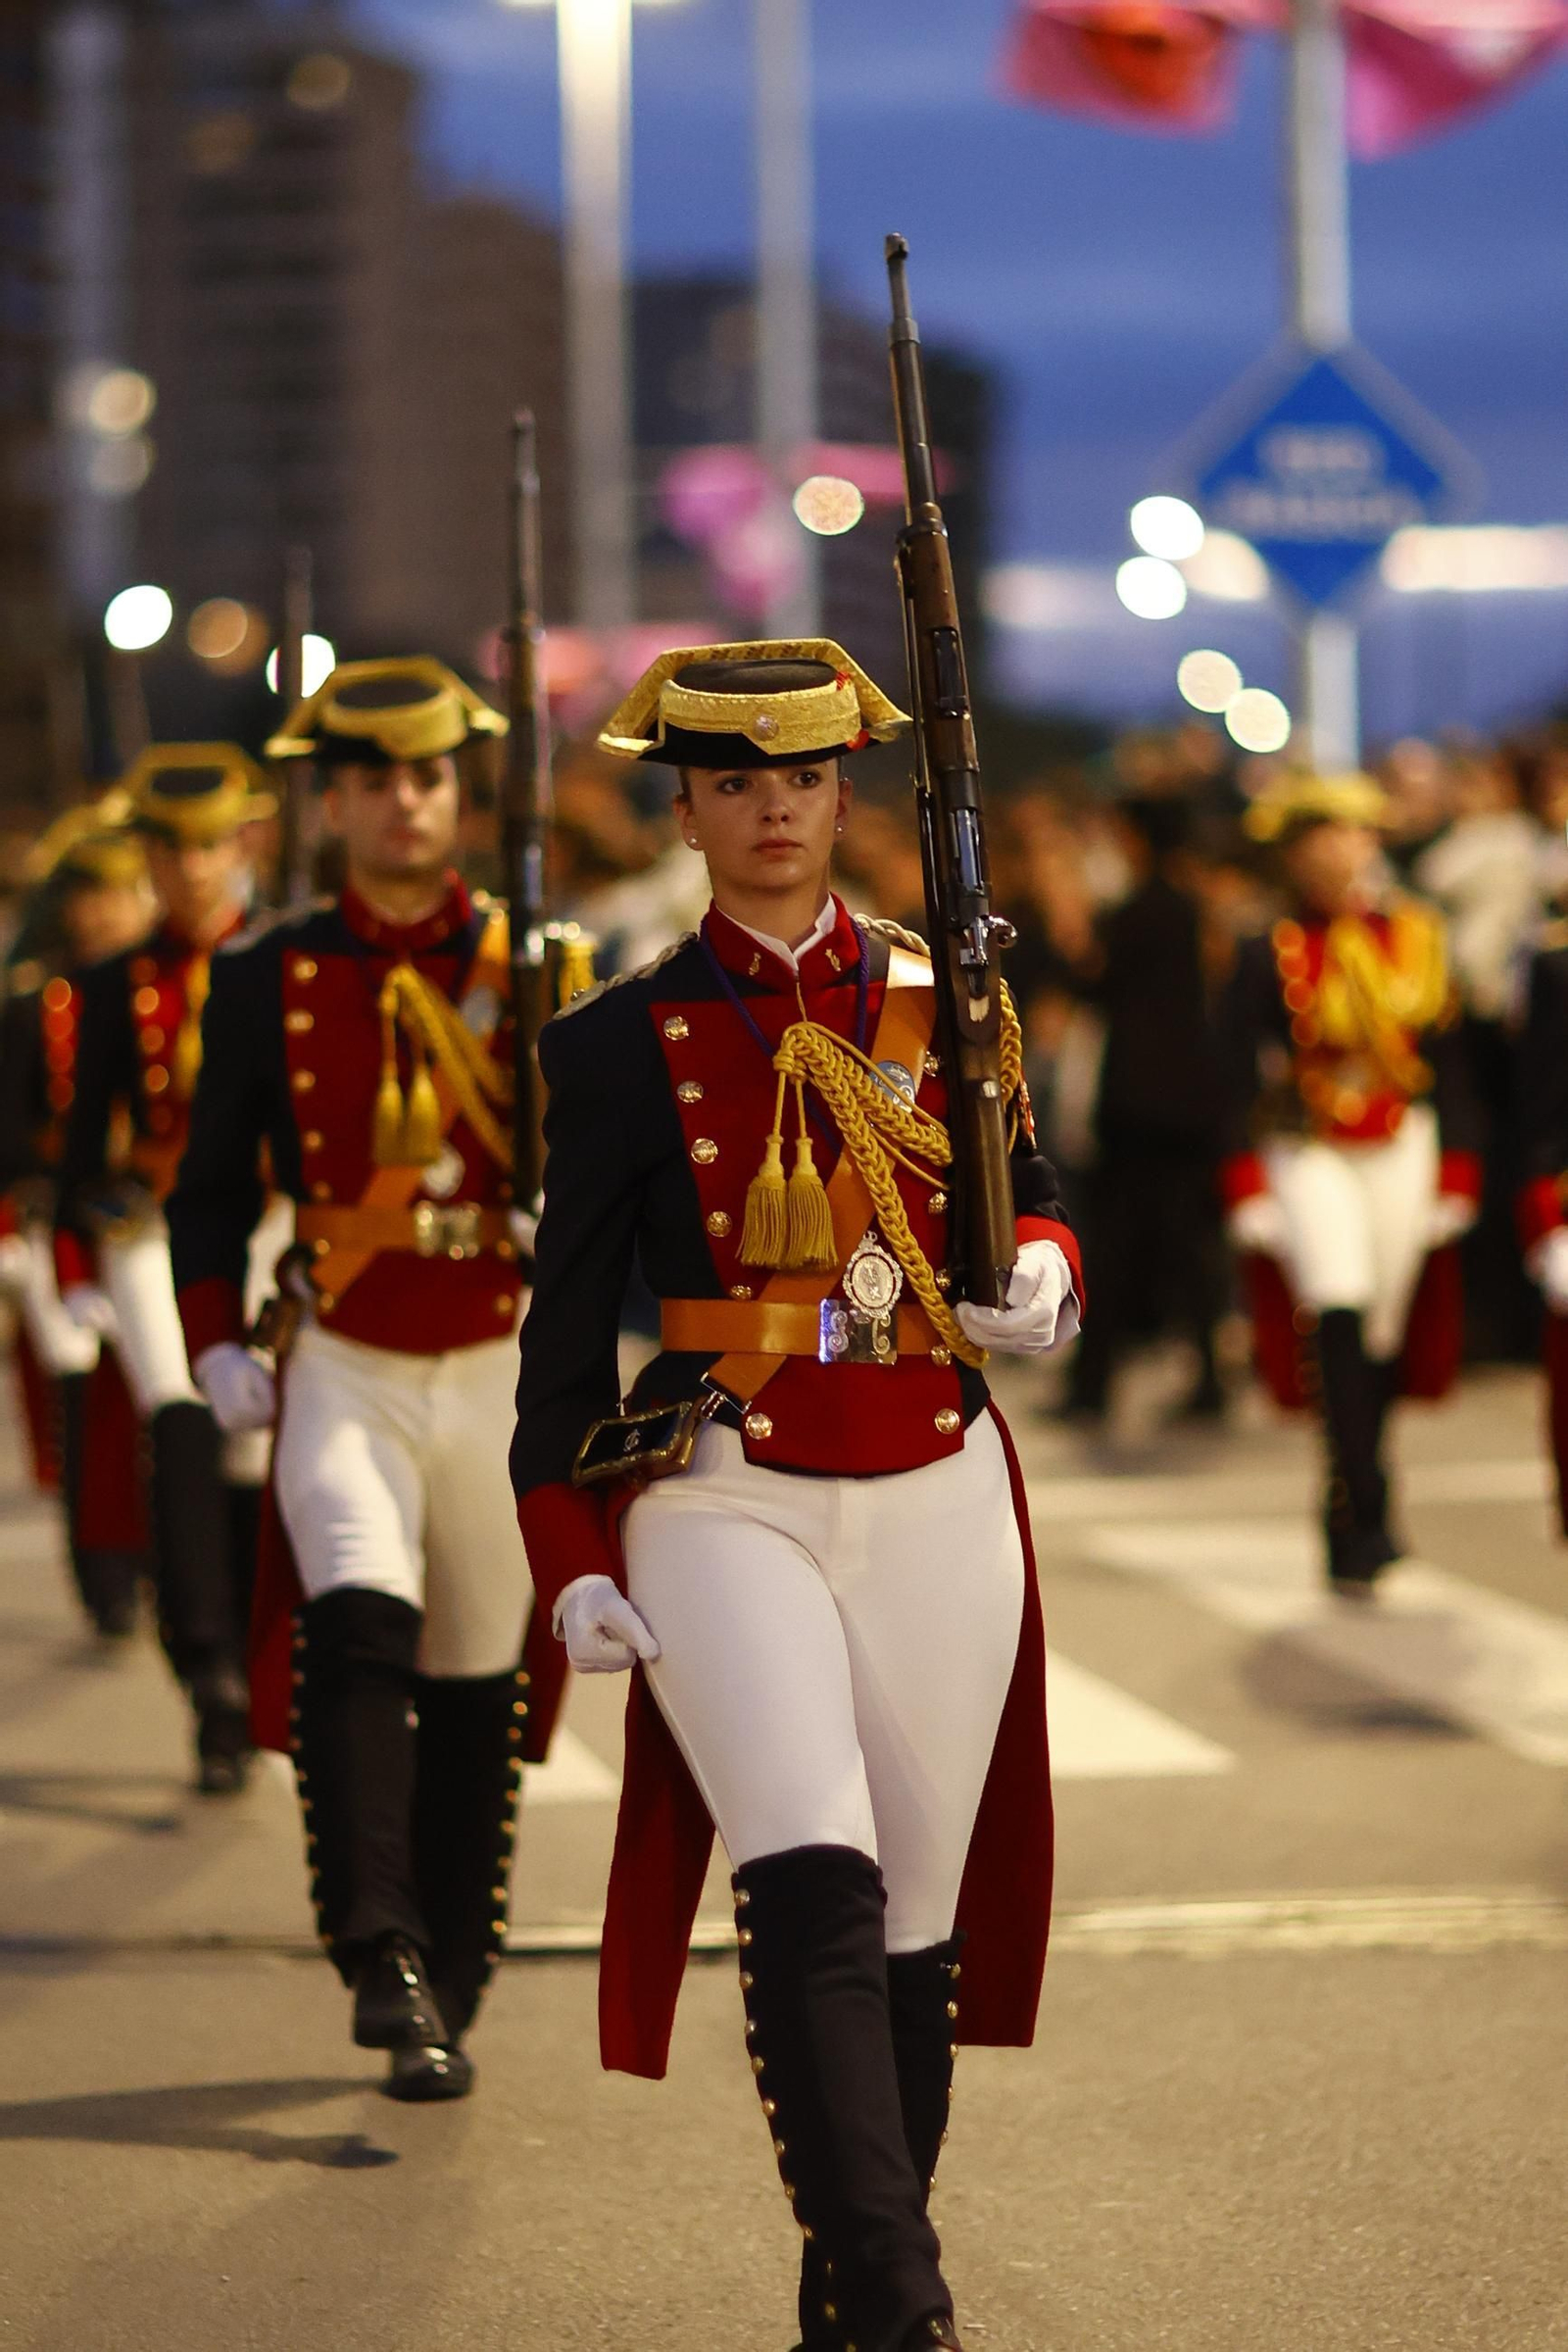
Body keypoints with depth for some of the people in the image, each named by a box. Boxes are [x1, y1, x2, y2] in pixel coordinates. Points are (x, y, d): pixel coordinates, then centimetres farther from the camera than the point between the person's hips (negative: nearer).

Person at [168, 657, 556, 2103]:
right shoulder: (268, 978, 2)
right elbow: (212, 1185, 6)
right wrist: (217, 1343, -4)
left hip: (504, 1374, 1)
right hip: (343, 1374, -1)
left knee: (476, 1694, 7)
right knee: (357, 1627, -25)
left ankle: (447, 2003, 18)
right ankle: (381, 1957, -30)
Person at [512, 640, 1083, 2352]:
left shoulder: (940, 1000, 7)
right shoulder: (621, 1046, 2)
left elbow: (1028, 1186, 18)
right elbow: (566, 1314, 4)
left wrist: (1040, 1273, -7)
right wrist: (569, 1563, -2)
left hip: (937, 1504, 3)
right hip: (727, 1511, -3)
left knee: (917, 1927, 7)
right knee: (811, 1892, -21)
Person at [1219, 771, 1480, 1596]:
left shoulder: (1414, 938, 4)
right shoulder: (1270, 956, -6)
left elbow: (1447, 1061, 10)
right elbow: (1238, 1077, -4)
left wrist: (1456, 1168, 8)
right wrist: (1247, 1183, -9)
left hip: (1402, 1153, 4)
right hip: (1307, 1155, -3)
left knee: (1384, 1337, 6)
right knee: (1337, 1312, -22)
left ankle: (1347, 1526, 21)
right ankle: (1368, 1514, -21)